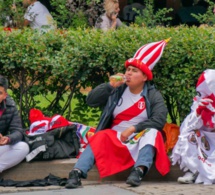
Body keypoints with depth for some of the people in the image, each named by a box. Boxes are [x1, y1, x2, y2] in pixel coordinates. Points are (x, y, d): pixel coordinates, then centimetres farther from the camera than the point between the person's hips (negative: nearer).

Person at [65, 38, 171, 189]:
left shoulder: (153, 95, -2)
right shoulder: (117, 90, 4)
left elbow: (159, 120, -17)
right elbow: (91, 101, -2)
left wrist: (133, 129, -22)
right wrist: (110, 85, -14)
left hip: (140, 138, -1)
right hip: (115, 137, 2)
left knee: (151, 132, -31)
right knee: (100, 138, -27)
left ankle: (139, 171, -51)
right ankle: (77, 173, -46)